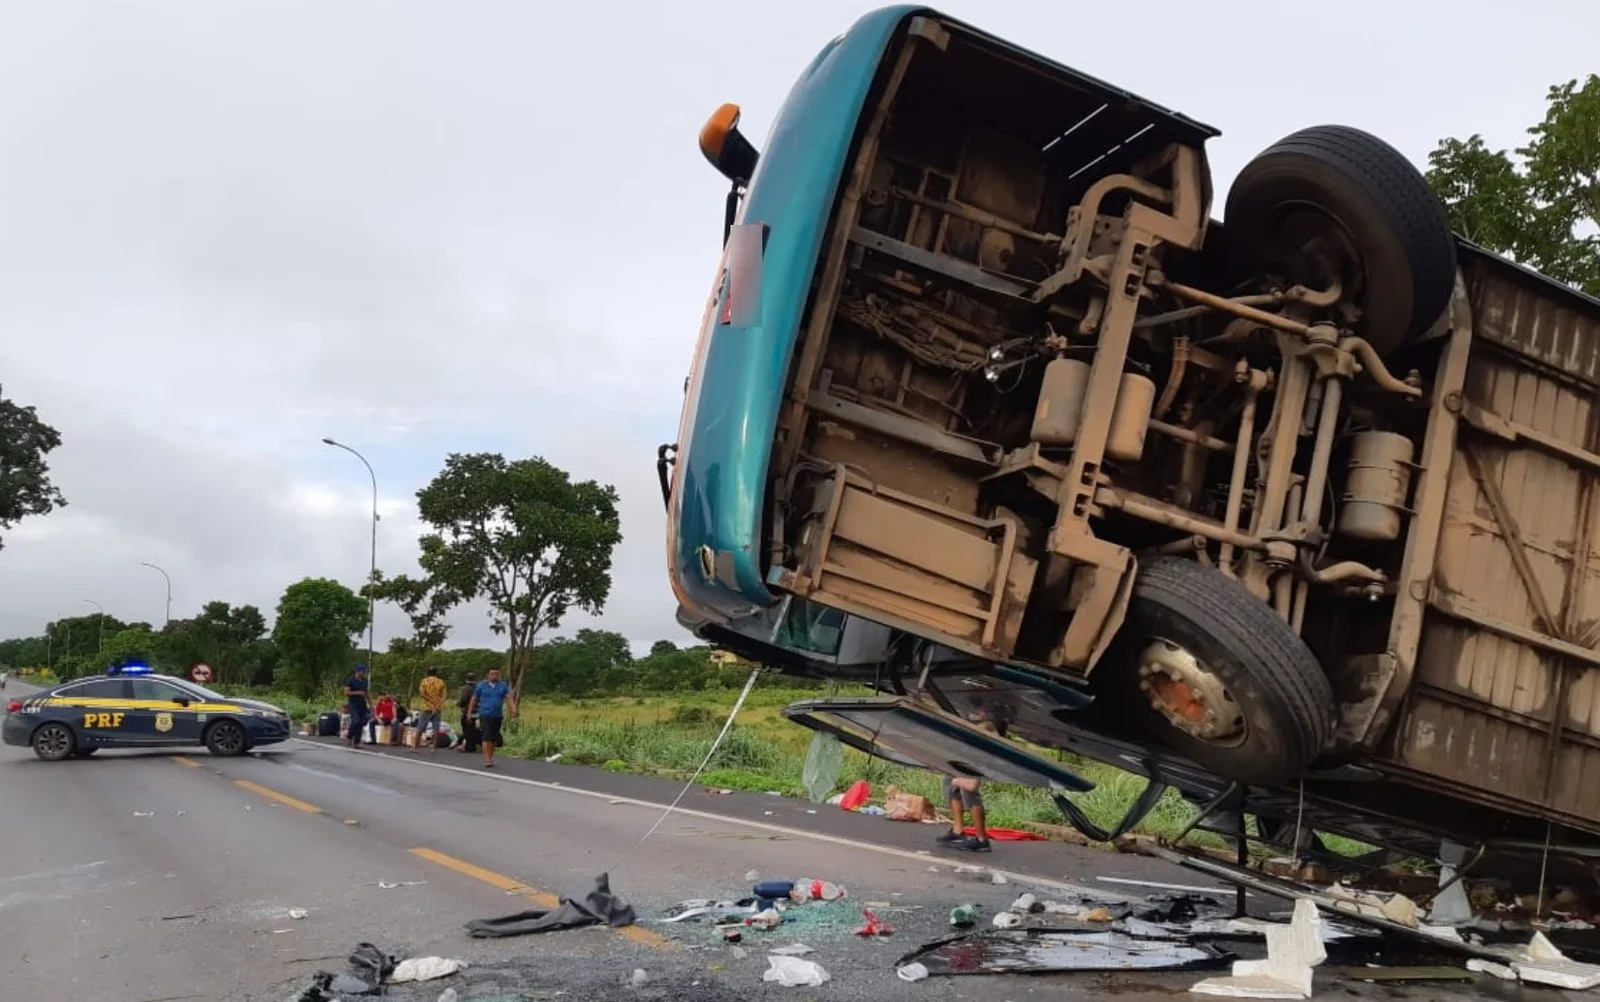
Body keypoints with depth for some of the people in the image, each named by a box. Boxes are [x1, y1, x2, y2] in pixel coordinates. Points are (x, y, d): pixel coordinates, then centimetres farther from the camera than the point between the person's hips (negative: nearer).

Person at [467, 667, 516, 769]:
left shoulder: (503, 686, 6)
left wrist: (513, 709, -21)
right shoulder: (481, 685, 4)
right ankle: (486, 760, -15)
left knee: (494, 739, 9)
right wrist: (469, 712, 9)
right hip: (485, 715, -3)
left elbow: (509, 698, -6)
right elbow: (474, 699, 10)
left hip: (498, 716, 3)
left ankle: (490, 758, 23)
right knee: (487, 738, -13)